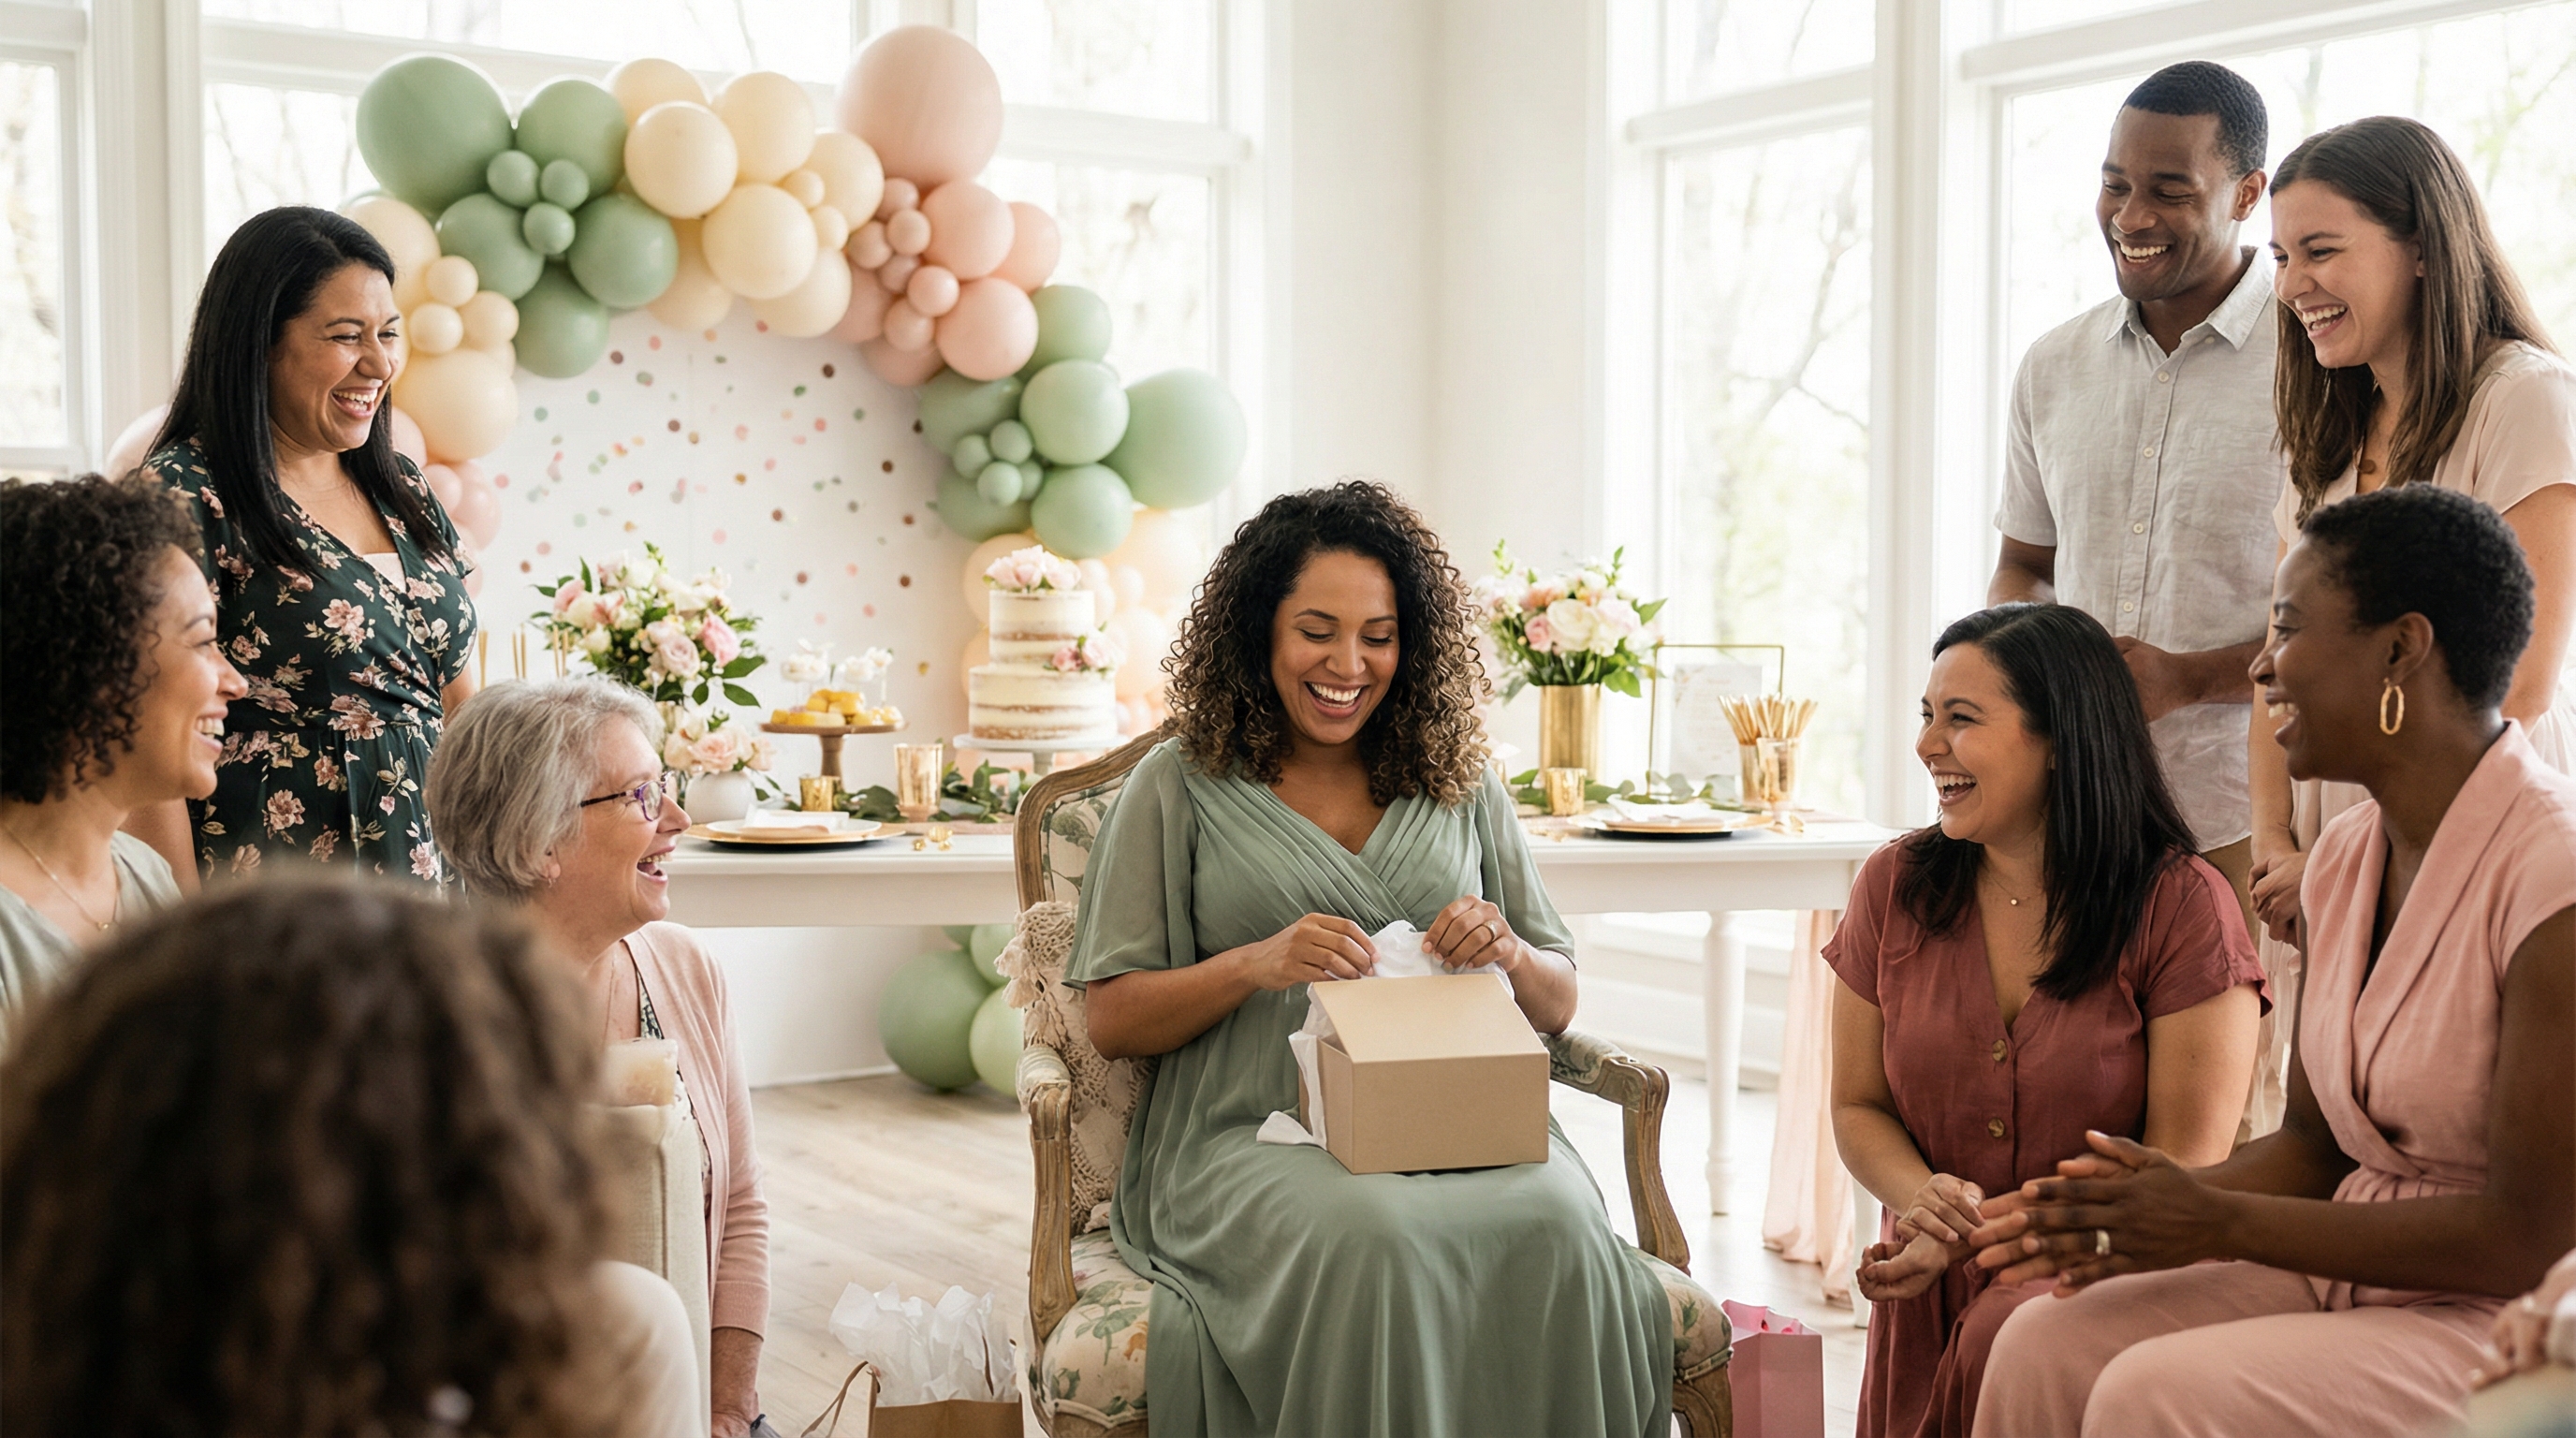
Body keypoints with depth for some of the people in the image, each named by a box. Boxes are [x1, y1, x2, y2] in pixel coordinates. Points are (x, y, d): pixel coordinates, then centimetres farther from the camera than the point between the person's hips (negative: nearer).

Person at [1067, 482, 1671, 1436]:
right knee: (1379, 1239, -36)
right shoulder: (1180, 788, 10)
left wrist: (1509, 953, -4)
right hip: (1254, 1136, -2)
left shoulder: (1460, 787, 19)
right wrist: (1256, 964, -12)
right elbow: (1112, 1020, 6)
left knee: (1558, 1232, -32)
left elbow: (1557, 1007, 19)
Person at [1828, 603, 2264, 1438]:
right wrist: (1923, 1198, -12)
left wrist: (1978, 1238, -15)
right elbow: (1858, 1107, 12)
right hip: (1927, 1305, 2)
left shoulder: (2183, 907, -6)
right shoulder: (1894, 888, 6)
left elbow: (2184, 1168, -7)